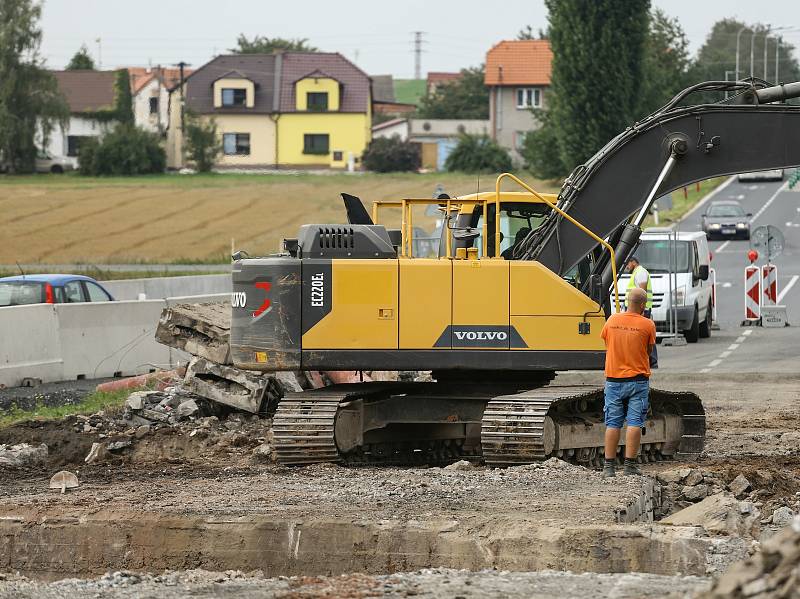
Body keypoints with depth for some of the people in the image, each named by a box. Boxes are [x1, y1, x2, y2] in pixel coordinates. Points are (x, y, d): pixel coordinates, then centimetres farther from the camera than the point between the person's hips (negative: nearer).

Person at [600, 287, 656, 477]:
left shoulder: (612, 320, -1)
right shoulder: (648, 325, -8)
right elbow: (648, 351, 1)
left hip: (613, 378, 2)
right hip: (638, 380, -2)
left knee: (613, 423, 6)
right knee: (635, 423, 0)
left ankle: (609, 465, 6)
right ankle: (630, 464, -3)